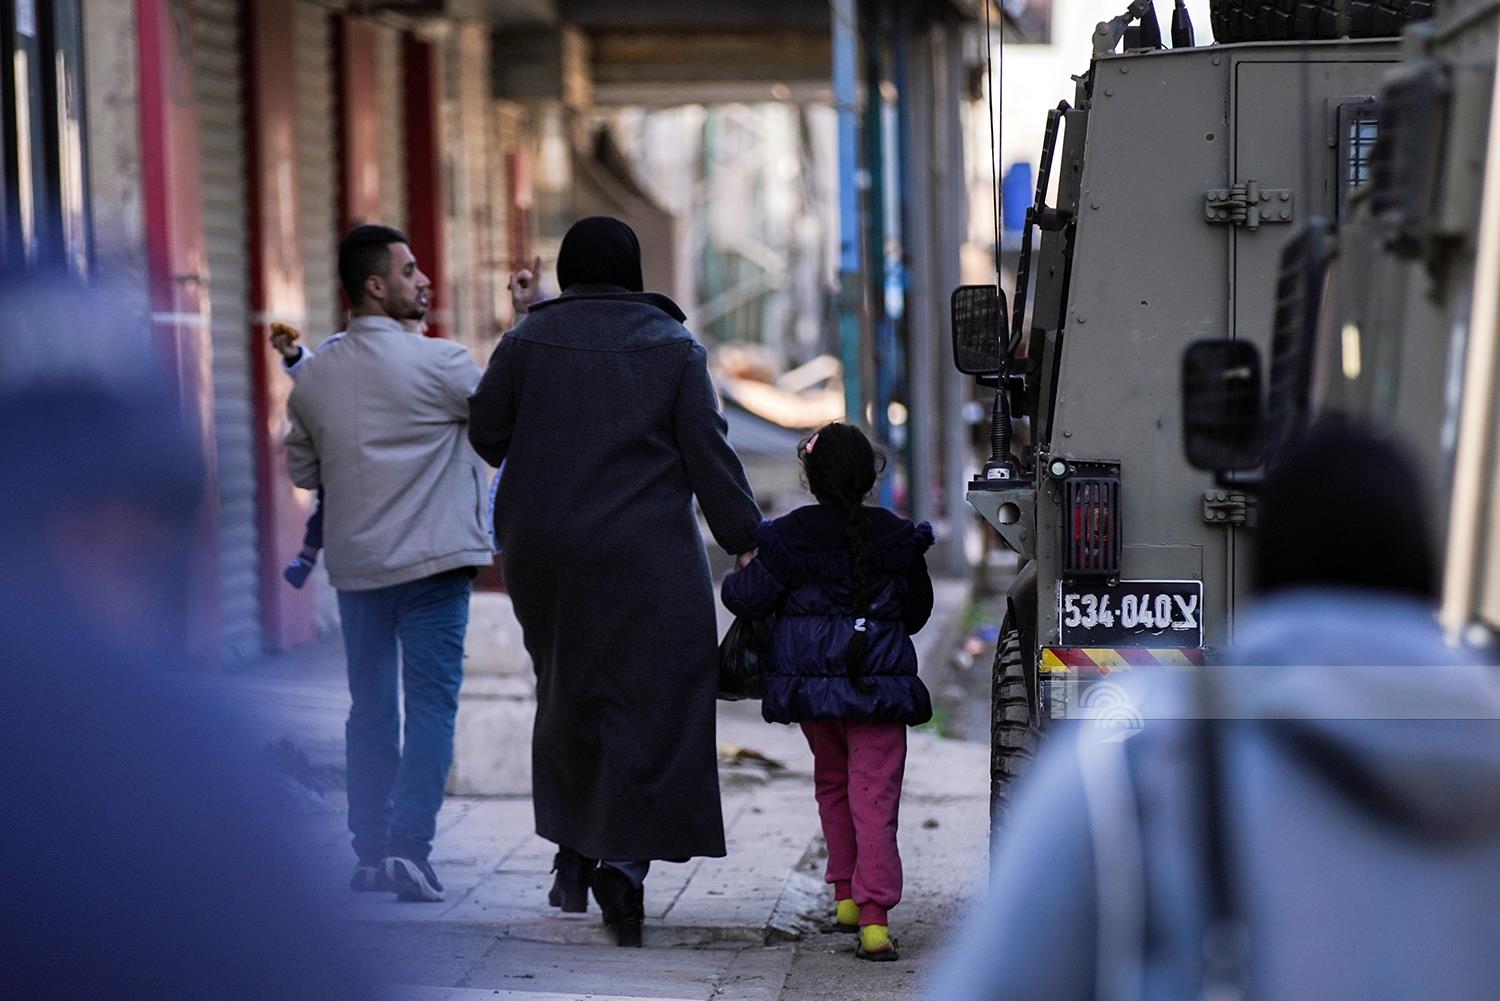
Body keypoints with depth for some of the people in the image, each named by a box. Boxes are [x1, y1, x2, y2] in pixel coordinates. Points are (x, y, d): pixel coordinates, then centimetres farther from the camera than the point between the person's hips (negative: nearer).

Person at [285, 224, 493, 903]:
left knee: (371, 707, 13)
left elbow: (302, 470, 13)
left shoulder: (315, 375, 5)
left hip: (354, 563, 5)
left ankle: (370, 851, 14)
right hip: (431, 562, -5)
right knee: (431, 701, -3)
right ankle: (408, 843, -13)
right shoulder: (434, 363, -12)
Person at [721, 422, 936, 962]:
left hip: (811, 680, 1)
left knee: (832, 782, 21)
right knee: (874, 796, -5)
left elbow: (749, 598, -2)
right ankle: (874, 915, -17)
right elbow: (917, 610, 13)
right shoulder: (896, 538, 2)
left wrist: (737, 580, 17)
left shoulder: (791, 536, -5)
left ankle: (846, 895, 25)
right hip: (878, 683, -1)